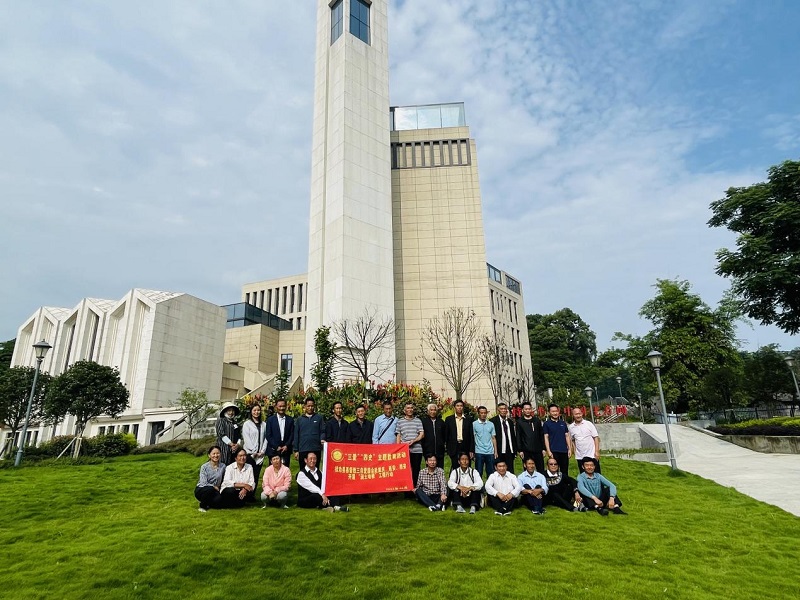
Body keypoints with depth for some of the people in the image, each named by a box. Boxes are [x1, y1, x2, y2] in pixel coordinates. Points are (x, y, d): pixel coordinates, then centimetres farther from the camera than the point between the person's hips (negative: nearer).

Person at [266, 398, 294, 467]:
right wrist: (276, 447, -8)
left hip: (286, 450, 1)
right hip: (273, 450, -1)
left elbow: (292, 435, 6)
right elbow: (268, 436, -1)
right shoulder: (270, 419, 3)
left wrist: (286, 446, -7)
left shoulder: (290, 420, 8)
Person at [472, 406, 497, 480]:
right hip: (479, 452, -3)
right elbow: (472, 438, -2)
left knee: (491, 473, 7)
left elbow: (493, 438, 10)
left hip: (490, 452, 3)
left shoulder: (491, 424, 8)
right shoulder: (474, 424, -1)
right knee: (479, 473, 4)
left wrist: (495, 451, 5)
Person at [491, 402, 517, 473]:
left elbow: (513, 436, 17)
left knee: (510, 471, 6)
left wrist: (515, 450, 12)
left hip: (509, 451, 5)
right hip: (499, 451, -5)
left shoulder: (510, 421, 14)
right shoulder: (493, 421, -5)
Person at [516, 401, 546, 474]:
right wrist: (520, 450, -7)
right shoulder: (520, 422, 2)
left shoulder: (537, 420, 9)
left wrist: (543, 448, 5)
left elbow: (541, 435, 10)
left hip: (538, 450, 2)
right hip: (526, 451, -2)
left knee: (541, 470, 5)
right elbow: (518, 437, -1)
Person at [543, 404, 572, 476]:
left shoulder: (563, 423, 12)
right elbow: (546, 438, -3)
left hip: (564, 451, 4)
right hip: (554, 451, -4)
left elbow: (567, 436, 14)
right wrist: (548, 451, -10)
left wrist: (569, 449, 5)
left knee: (565, 472, 9)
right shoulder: (547, 424, 0)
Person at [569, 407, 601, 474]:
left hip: (592, 455, -2)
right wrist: (575, 450, 4)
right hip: (580, 456, 2)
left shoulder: (589, 424, -4)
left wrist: (597, 451, -10)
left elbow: (596, 437, -5)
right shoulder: (571, 427, 3)